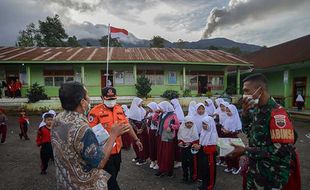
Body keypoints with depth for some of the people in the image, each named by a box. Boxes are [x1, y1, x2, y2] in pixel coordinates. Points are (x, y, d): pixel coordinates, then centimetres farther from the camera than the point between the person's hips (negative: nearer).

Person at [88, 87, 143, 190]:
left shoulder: (119, 108, 2)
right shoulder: (96, 111, -17)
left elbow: (127, 124, 9)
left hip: (117, 148, 6)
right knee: (110, 177, 6)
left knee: (115, 173, 24)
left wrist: (136, 139, 9)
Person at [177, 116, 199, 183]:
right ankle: (185, 176, 30)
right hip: (183, 149, 4)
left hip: (191, 149, -3)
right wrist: (180, 142, -13)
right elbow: (179, 138, 6)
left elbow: (196, 140, -9)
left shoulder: (194, 130, -12)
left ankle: (192, 177, 20)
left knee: (192, 163, 2)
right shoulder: (182, 129, -3)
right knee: (184, 163, 13)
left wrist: (190, 143, -20)